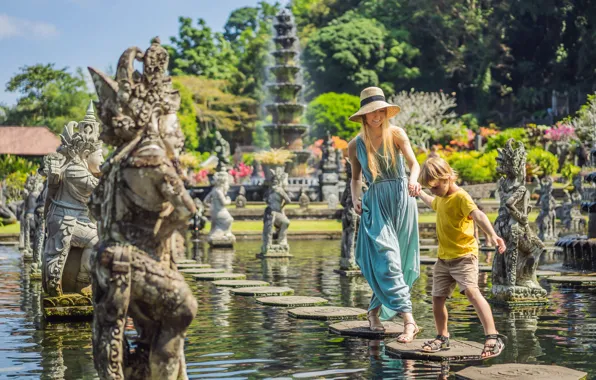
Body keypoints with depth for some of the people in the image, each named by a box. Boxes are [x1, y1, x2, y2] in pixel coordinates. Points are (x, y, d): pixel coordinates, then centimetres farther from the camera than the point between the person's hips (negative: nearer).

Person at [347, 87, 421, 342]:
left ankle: (374, 312, 25)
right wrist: (355, 198, -2)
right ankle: (409, 321, -19)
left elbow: (414, 163, -10)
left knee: (400, 261, 6)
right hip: (376, 204, 0)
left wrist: (413, 179, -32)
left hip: (402, 200, 0)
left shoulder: (396, 134, 0)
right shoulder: (355, 146, 4)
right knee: (387, 260, -15)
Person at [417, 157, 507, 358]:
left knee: (471, 291, -24)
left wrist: (492, 235, -52)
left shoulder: (461, 197, -17)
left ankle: (493, 337, -27)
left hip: (464, 255, -8)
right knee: (437, 297, 9)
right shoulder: (441, 198, 12)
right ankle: (442, 337, 29)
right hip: (443, 258, 8)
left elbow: (478, 215, -35)